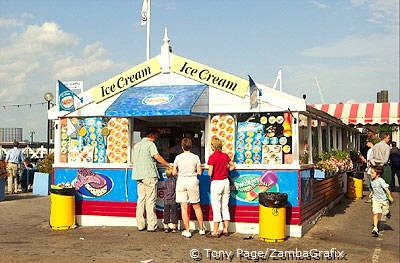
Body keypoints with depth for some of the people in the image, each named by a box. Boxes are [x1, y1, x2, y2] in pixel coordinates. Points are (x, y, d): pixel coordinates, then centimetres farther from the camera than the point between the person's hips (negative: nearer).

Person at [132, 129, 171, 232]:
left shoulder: (136, 145, 20)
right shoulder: (150, 144, -3)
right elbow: (157, 156, -14)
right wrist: (169, 165, -11)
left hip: (138, 175, 7)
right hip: (149, 175, -7)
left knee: (141, 200, 8)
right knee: (150, 201, -5)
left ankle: (140, 225, 9)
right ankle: (151, 226, -5)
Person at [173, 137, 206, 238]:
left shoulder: (178, 157, -2)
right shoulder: (196, 157, -2)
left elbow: (174, 173, 2)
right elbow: (199, 172, -1)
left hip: (181, 181, -1)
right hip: (193, 181, 1)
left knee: (184, 207, 3)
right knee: (196, 206, 14)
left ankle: (187, 231, 4)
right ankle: (201, 229, 23)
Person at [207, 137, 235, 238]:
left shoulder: (212, 157, -14)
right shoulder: (225, 156, 3)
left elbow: (210, 173, -16)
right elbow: (233, 166, 13)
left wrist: (209, 171, 4)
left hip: (216, 182, -5)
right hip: (226, 181, 6)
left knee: (216, 208, 0)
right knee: (225, 206, 13)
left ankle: (215, 232, 4)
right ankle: (226, 230, 18)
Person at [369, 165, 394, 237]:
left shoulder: (381, 181, -20)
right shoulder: (372, 181, 2)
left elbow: (386, 189, -18)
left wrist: (390, 197, -17)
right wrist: (371, 193, 9)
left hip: (383, 200, -4)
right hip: (376, 200, 4)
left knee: (385, 212, 15)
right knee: (376, 214, -7)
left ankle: (388, 212, 53)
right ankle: (375, 228, -6)